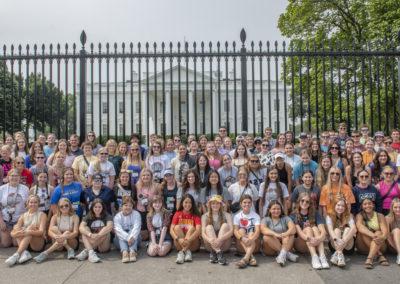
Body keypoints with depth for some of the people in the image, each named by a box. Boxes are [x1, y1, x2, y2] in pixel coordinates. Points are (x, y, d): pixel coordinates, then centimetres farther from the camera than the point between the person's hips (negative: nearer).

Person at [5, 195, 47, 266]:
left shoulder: (42, 215, -1)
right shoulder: (23, 216, 8)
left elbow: (41, 232, -15)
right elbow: (13, 233, -4)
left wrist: (28, 232, -34)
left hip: (38, 244, -3)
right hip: (24, 244, 4)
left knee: (31, 228, -28)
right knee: (16, 227, -18)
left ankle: (16, 255, -40)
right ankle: (24, 252, -36)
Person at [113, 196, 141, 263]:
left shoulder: (136, 214, -2)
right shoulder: (117, 217, -4)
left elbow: (136, 227, -19)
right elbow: (118, 230, -21)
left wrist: (132, 237, -39)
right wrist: (128, 238, -39)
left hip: (134, 239, 0)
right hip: (121, 240, 0)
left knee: (133, 233, -28)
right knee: (120, 236, -29)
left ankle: (132, 251, -49)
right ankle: (124, 252, -52)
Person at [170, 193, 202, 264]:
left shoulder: (195, 215, -3)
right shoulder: (177, 214, 1)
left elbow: (198, 230, -19)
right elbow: (171, 230, -12)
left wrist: (188, 240, -36)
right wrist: (178, 239, -32)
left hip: (193, 245, -1)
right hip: (179, 244, 1)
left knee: (191, 227, -25)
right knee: (177, 227, -22)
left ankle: (182, 252, -34)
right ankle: (187, 252, -32)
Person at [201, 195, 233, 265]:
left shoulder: (227, 215, 0)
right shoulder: (205, 216, 1)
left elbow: (231, 231, -16)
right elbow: (203, 233, -12)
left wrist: (220, 239, -35)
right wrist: (209, 239, -36)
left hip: (224, 245, 0)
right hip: (209, 245, 0)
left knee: (225, 225, -21)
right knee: (209, 227, -22)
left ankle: (213, 253, -35)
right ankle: (219, 253, -40)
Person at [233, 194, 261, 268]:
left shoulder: (256, 216, 1)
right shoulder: (237, 216, 4)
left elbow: (257, 231, -14)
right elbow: (235, 231, -11)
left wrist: (251, 239, -37)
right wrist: (242, 238, -34)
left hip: (254, 245, 0)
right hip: (241, 246, 1)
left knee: (251, 234, -28)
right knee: (241, 230, -25)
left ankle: (245, 258, -52)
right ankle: (251, 257, -42)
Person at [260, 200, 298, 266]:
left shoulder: (285, 218, 6)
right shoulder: (266, 219, 3)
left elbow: (293, 229, -14)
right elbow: (263, 229, -20)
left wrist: (283, 234, -35)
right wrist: (275, 234, -38)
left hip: (286, 245, 1)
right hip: (270, 249, -1)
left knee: (290, 234, -23)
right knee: (266, 237, -29)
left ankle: (282, 254, -41)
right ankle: (287, 254, -28)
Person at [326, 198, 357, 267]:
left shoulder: (349, 216, -3)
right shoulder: (330, 216, -4)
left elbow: (354, 229, -23)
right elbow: (330, 229, -22)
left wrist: (344, 241, -41)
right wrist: (336, 239, -45)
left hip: (348, 246, 0)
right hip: (334, 245, 0)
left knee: (347, 229, -25)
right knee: (337, 230, -26)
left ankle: (336, 254, -43)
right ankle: (339, 254, -49)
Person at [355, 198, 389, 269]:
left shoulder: (380, 216, 1)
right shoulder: (359, 216, -3)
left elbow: (385, 230, -16)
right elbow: (360, 227, -25)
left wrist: (382, 237, -40)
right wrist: (373, 235, -43)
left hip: (379, 246, 0)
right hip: (363, 247, 0)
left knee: (379, 233, -27)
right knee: (363, 231, -25)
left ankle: (370, 258, -43)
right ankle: (379, 255, -29)